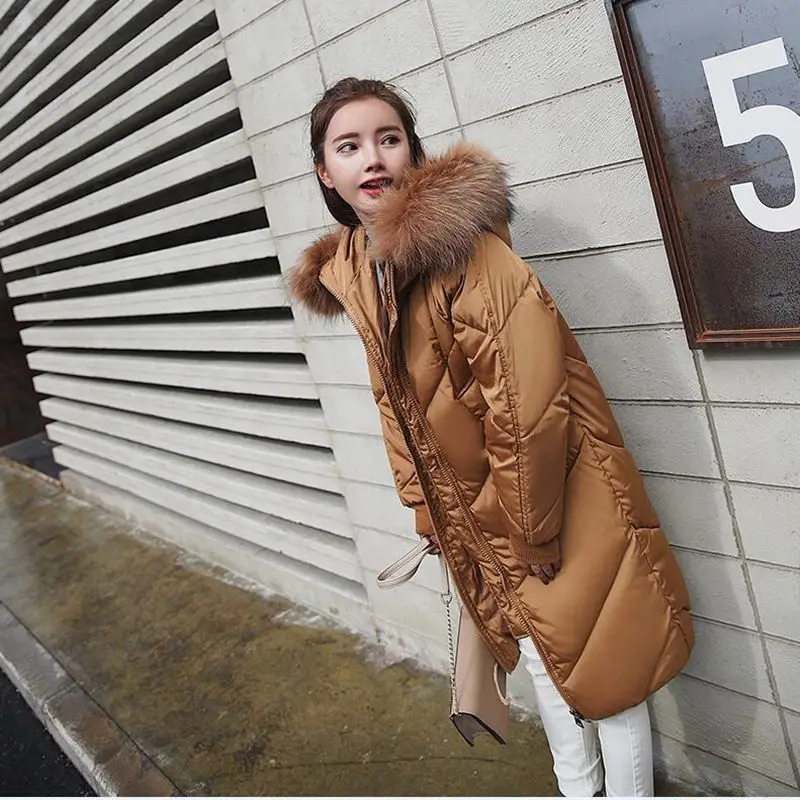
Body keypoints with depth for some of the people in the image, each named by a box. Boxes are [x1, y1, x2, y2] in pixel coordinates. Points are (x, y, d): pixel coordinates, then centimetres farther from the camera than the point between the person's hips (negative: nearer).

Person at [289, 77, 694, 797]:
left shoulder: (461, 245, -23)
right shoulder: (349, 272, 1)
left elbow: (527, 406, -25)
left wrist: (528, 531, -17)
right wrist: (426, 509, 9)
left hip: (557, 498, -7)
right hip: (475, 512, 7)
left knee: (602, 659, 12)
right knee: (539, 654, 24)